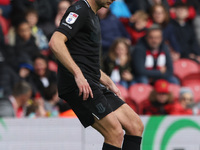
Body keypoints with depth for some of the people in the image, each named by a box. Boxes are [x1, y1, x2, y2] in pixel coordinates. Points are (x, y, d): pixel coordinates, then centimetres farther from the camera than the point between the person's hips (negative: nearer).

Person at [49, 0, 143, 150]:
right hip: (77, 85, -10)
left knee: (136, 126, 4)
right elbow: (55, 42, -23)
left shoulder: (94, 17, 23)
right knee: (115, 133, -17)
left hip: (93, 85, 10)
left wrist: (109, 84, 22)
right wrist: (78, 74, -28)